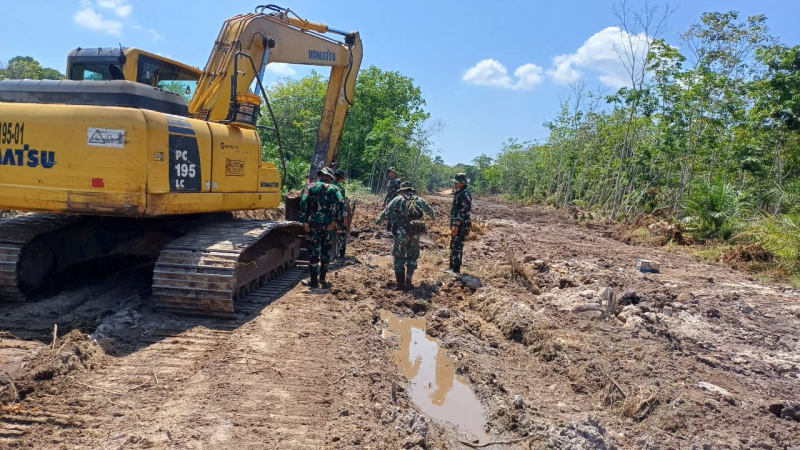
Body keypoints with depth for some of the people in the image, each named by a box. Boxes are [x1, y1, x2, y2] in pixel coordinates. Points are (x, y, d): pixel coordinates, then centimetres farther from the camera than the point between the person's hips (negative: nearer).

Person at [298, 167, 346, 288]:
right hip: (329, 225, 1)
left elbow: (303, 204, -7)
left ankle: (314, 281, 4)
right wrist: (336, 220, -9)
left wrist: (304, 221, -7)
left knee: (313, 251, 4)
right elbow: (341, 203, -11)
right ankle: (322, 278, 18)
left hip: (314, 224, -1)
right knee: (326, 251, 14)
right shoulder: (334, 189, 5)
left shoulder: (311, 187, 4)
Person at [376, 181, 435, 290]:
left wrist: (379, 220, 17)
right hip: (415, 233, 3)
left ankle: (400, 283, 10)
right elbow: (429, 209, 29)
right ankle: (408, 282, 6)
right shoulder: (419, 200, 11)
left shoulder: (398, 199, -1)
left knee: (399, 258, 10)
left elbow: (387, 211, 0)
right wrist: (433, 216, 51)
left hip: (401, 233, -3)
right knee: (412, 257, 17)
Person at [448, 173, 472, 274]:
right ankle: (452, 267, 27)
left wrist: (456, 225, -26)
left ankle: (456, 270, 1)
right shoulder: (459, 193, 14)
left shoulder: (465, 194, -18)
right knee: (453, 246, 17)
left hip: (461, 225, -10)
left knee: (457, 247, -5)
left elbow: (463, 212, -23)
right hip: (456, 224, 10)